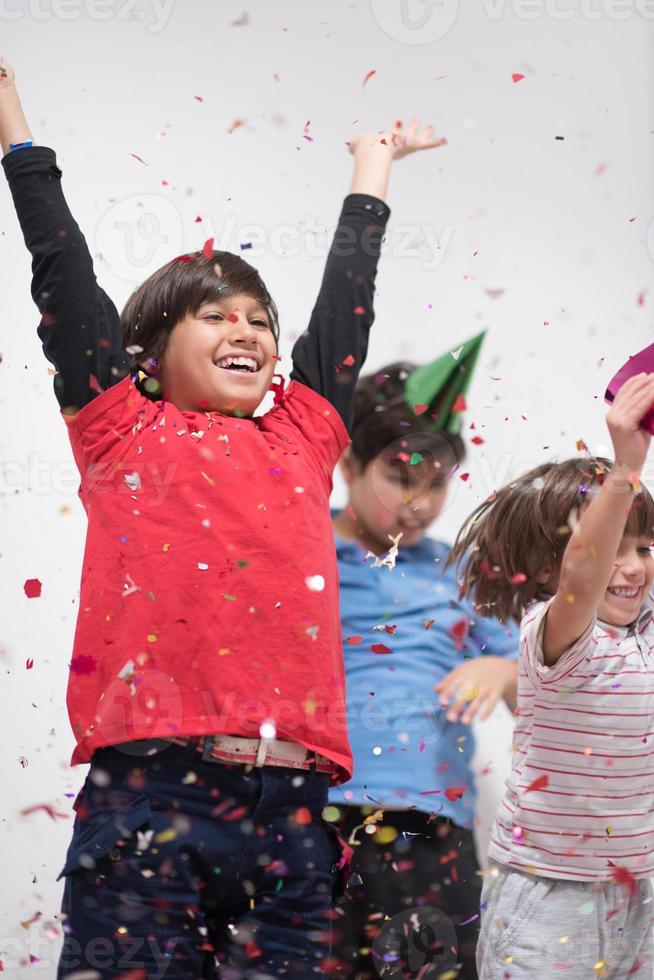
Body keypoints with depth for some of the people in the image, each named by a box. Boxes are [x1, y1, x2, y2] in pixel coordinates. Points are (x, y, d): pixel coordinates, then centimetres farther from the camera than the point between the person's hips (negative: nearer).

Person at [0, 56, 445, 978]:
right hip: (150, 790, -3)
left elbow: (345, 304, 32)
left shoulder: (303, 437, 20)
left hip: (289, 806, 3)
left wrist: (372, 167, 44)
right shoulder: (123, 432, 12)